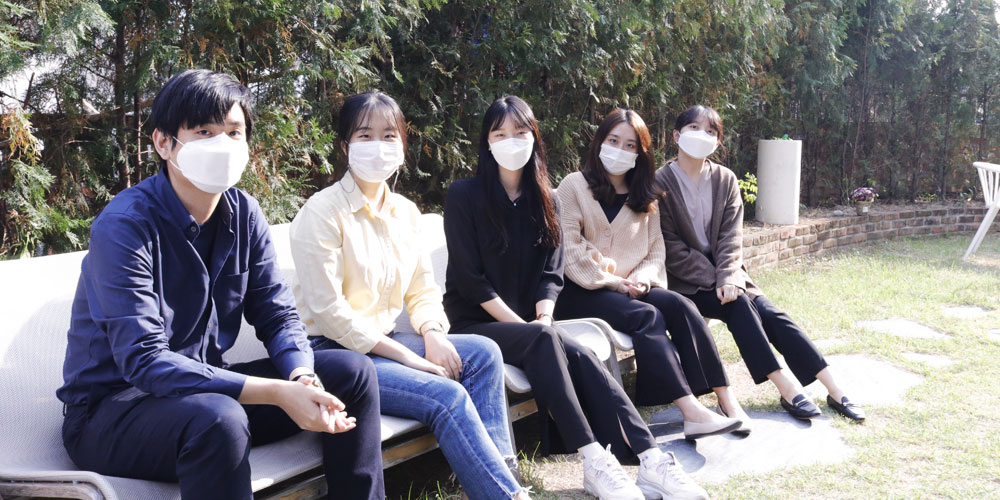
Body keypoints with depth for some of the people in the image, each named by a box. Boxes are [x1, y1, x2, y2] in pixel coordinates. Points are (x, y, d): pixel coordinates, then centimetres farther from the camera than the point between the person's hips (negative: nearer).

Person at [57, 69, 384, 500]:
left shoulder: (243, 214, 0)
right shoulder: (124, 225, -20)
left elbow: (278, 315, 2)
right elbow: (143, 360, -28)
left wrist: (303, 379, -22)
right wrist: (277, 393, -34)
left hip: (205, 389, 7)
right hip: (111, 409, -6)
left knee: (351, 372, -4)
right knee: (217, 417, -38)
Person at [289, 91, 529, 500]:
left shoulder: (405, 212, 9)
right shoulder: (323, 213, -13)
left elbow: (423, 290, 13)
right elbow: (327, 311, -18)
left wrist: (433, 335, -11)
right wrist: (407, 357, -20)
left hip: (384, 341, 7)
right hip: (333, 352, -7)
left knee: (482, 352, -11)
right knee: (447, 396, -24)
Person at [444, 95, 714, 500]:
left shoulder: (543, 199, 12)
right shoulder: (464, 196, -5)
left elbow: (551, 273, 6)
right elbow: (469, 278, -10)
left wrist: (542, 319, -14)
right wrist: (528, 326, -15)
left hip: (528, 325, 4)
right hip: (477, 323, -4)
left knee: (580, 357, -26)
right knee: (541, 340, -34)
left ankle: (648, 458, -37)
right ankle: (594, 461, -40)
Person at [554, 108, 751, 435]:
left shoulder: (643, 197, 20)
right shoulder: (574, 186, 2)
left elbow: (656, 250, 13)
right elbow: (572, 251, -8)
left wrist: (641, 279, -9)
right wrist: (615, 283, -14)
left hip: (631, 288, 5)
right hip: (583, 292, -5)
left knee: (678, 305, -24)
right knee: (646, 316, -30)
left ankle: (725, 399, -28)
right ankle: (691, 412, -39)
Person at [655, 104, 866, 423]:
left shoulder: (724, 179, 6)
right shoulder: (661, 184, -8)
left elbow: (731, 235, -2)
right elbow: (672, 248, -11)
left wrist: (728, 277, -19)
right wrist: (714, 280, -17)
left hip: (720, 270, 4)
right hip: (684, 280, -4)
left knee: (769, 313, -15)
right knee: (737, 305, -27)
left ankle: (834, 391, -18)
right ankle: (787, 390, -26)